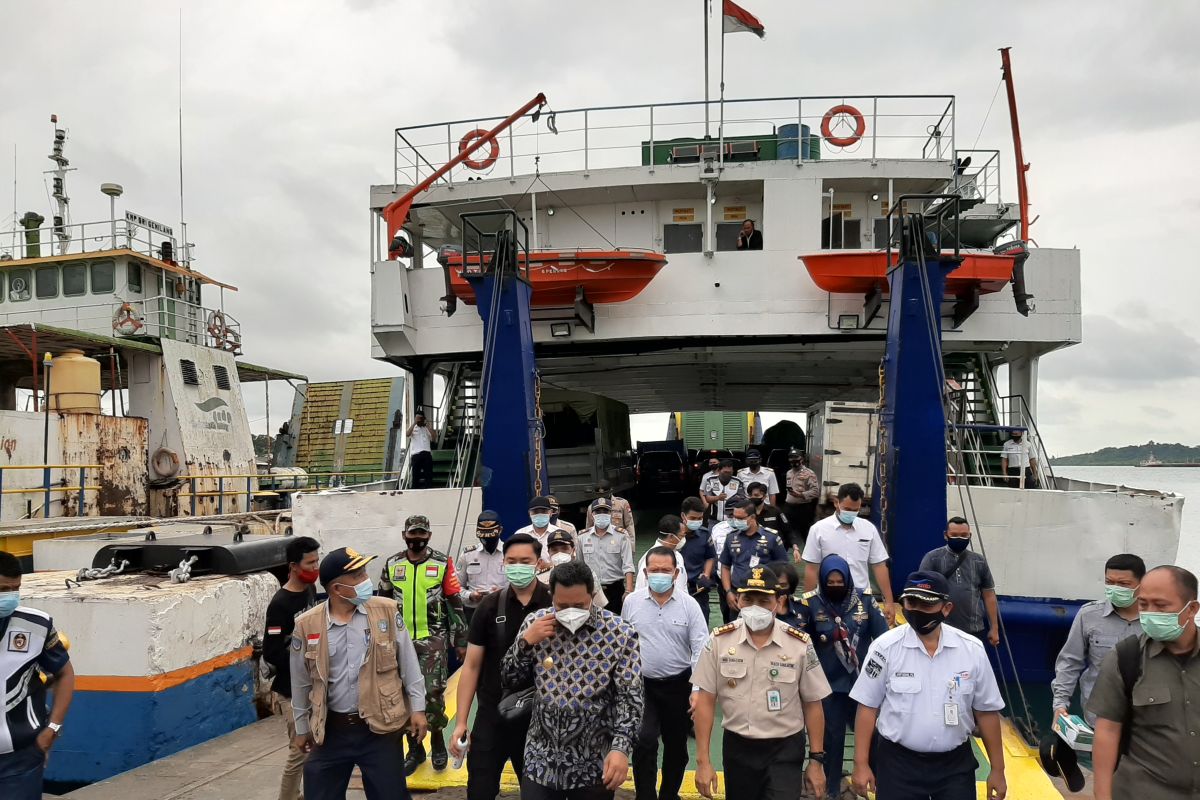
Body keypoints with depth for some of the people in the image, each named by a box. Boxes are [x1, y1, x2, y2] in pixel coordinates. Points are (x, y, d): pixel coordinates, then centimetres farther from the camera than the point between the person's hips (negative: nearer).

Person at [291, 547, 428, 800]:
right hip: (330, 731, 1)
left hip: (380, 727, -1)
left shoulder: (387, 611, -6)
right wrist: (302, 728, 13)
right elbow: (301, 682, 6)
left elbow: (408, 663, 0)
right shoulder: (306, 625, -6)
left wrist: (417, 707, -1)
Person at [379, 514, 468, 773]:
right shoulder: (392, 565, 5)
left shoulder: (443, 564, -3)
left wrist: (461, 641, 0)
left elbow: (455, 604, 0)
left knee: (433, 693, -5)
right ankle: (415, 749, 22)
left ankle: (437, 742, 16)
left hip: (433, 638, -3)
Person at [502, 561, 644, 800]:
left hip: (593, 764, -2)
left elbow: (629, 697, -10)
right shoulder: (536, 623, -2)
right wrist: (525, 641, -11)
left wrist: (621, 748, -23)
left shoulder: (620, 633, -11)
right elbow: (509, 680, 5)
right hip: (540, 759, 2)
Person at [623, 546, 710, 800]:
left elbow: (701, 650, -9)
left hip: (678, 685, 1)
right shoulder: (632, 601, -4)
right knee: (644, 741, -14)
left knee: (676, 746, 15)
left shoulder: (689, 605, -9)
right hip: (641, 684, 0)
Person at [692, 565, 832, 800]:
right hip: (736, 747, 2)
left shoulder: (800, 644, -9)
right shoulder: (719, 640, -8)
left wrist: (816, 760, 1)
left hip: (785, 749, -1)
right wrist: (703, 762, -5)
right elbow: (705, 701, -4)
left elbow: (812, 704, 0)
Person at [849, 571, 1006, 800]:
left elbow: (986, 711, 4)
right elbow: (867, 707, -5)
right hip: (897, 762, -1)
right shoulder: (886, 647, -11)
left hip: (956, 763, 2)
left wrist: (997, 770, 7)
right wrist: (861, 764, -5)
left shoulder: (972, 650, -5)